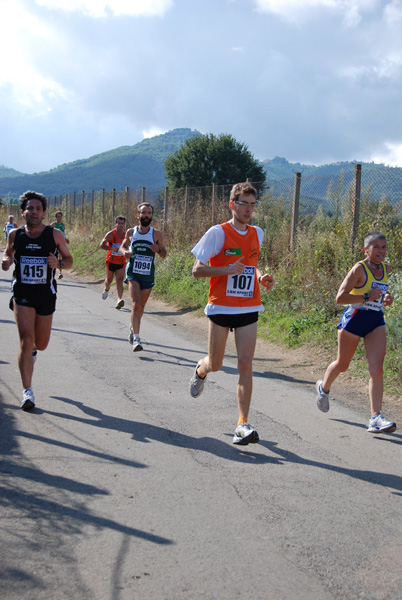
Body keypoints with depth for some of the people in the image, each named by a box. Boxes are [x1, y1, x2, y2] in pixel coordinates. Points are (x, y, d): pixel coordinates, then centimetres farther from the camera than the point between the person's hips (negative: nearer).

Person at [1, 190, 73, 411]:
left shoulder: (55, 234, -3)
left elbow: (69, 259, 6)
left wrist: (58, 263, -16)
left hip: (46, 294, 1)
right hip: (22, 294, -1)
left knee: (41, 344, 13)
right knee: (26, 341, -14)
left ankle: (32, 350, 53)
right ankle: (27, 391, -9)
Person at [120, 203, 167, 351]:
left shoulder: (156, 234, 0)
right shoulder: (130, 232, 2)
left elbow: (164, 254, 6)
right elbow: (123, 246, 17)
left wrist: (158, 250, -17)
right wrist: (125, 252, -6)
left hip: (148, 276, 2)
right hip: (133, 274, -2)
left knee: (141, 306, 16)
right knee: (136, 304, -19)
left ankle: (133, 327, 43)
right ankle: (136, 338, -20)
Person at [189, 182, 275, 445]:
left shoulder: (257, 233, 9)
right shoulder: (218, 233, -7)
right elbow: (197, 270, -8)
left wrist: (261, 277, 5)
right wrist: (227, 269, -22)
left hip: (248, 309, 3)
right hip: (221, 307, -3)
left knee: (246, 364, -8)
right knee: (216, 364, 8)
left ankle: (243, 424, -6)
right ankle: (201, 370, 47)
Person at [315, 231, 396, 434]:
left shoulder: (385, 269, 8)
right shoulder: (359, 269, -12)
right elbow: (340, 297, -17)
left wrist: (386, 297, 6)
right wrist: (367, 297, -22)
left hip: (376, 321, 5)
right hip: (355, 318, -5)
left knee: (377, 369, -10)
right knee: (342, 364, 13)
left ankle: (376, 417, -13)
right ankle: (324, 388, 45)